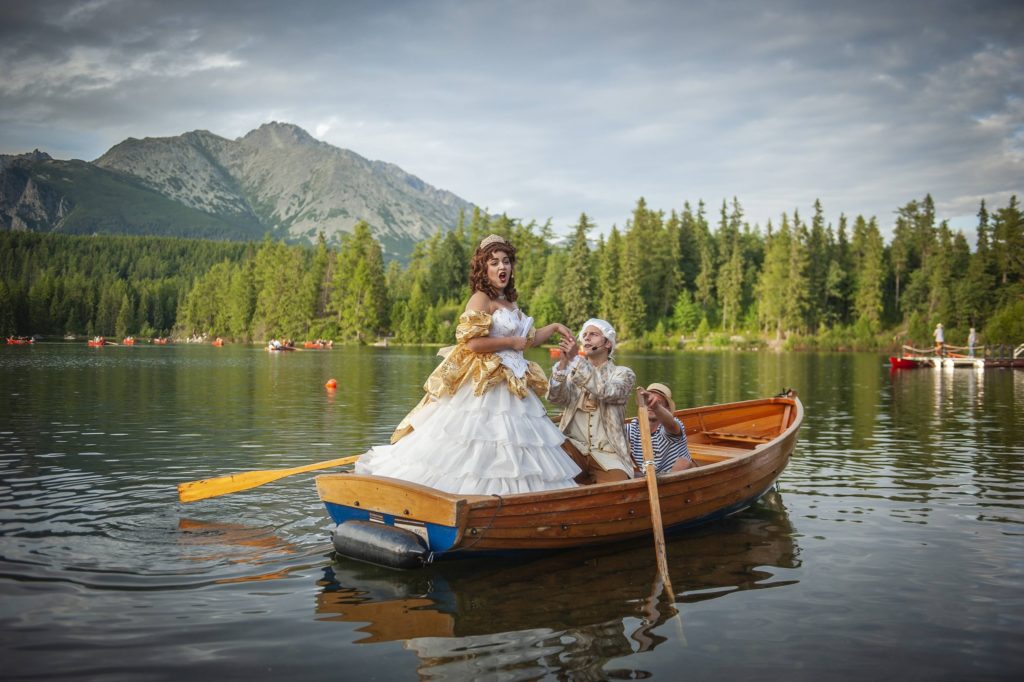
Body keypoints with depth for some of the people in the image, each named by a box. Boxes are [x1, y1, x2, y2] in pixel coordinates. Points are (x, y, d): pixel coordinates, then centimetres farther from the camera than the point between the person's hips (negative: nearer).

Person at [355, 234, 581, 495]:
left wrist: (553, 327, 19)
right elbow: (473, 342, -21)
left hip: (511, 386, 9)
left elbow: (527, 339, 29)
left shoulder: (509, 302, 17)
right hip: (483, 386, -9)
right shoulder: (481, 299, -9)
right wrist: (511, 342, -11)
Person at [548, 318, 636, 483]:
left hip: (607, 454, -2)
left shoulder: (623, 374, 6)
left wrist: (576, 358, -24)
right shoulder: (573, 372, 14)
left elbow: (606, 392, -17)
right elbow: (554, 397, -6)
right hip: (573, 448, 2)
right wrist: (563, 363, -21)